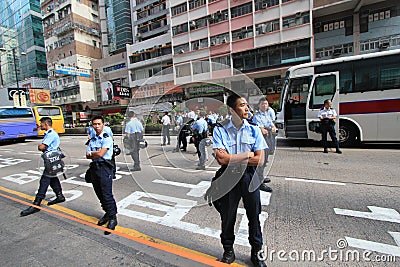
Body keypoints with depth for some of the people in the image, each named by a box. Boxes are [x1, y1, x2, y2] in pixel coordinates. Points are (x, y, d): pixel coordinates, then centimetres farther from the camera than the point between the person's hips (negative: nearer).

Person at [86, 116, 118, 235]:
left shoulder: (107, 138, -8)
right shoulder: (92, 140, 15)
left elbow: (100, 154, -16)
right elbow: (87, 156, 9)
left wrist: (92, 153, 2)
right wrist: (96, 154, -7)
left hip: (105, 168, -8)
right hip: (94, 168, 8)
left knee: (107, 195, -6)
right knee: (99, 194, 15)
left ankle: (113, 218, 5)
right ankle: (107, 213, 30)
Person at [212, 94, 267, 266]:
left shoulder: (254, 129, -1)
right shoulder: (219, 130, -8)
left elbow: (260, 160, -8)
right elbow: (221, 159, -18)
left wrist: (231, 158, -14)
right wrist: (247, 154, -12)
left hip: (250, 177, 2)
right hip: (229, 178, -1)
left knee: (254, 216, 15)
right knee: (227, 217, 14)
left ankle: (257, 252, 40)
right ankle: (228, 251, 39)